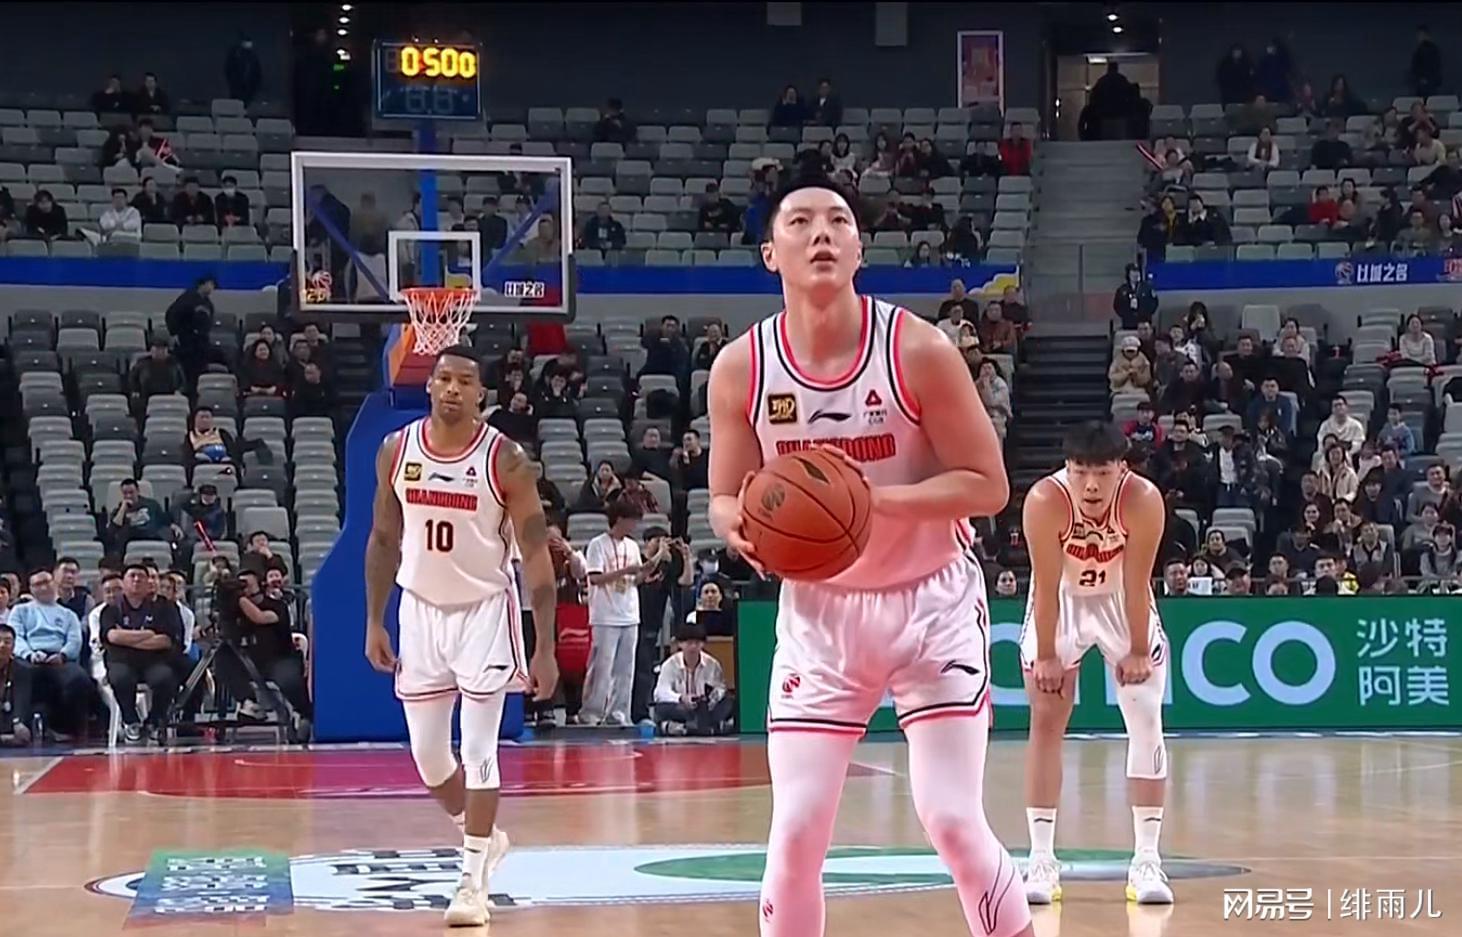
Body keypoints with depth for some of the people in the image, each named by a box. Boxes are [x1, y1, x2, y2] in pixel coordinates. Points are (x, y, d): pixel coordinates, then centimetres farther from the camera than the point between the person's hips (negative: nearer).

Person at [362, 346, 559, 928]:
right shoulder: (396, 452, -3)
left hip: (484, 610, -4)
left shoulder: (505, 461, -14)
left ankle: (473, 881, 2)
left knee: (478, 751, -7)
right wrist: (374, 622, 6)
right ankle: (484, 840, 33)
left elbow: (536, 556, -11)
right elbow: (384, 540, 9)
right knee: (427, 755, 8)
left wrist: (545, 649, -14)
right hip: (421, 609, 4)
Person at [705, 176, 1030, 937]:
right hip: (819, 608, 2)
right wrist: (742, 526, -22)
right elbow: (725, 498, 2)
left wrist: (874, 498, -27)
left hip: (931, 601, -2)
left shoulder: (918, 350, -17)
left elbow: (988, 485, -13)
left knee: (951, 818, -9)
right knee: (796, 827, -4)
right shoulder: (740, 368, -9)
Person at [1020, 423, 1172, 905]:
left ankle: (1146, 860, 1)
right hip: (1061, 601, 0)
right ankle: (1041, 859, 1)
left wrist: (1138, 652, -16)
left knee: (1147, 723, -4)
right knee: (1045, 722, -4)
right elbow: (1046, 585, -25)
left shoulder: (1143, 500, -30)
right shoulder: (1045, 501, -32)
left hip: (1121, 601, 1)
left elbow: (1135, 583, -22)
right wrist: (1046, 657, -19)